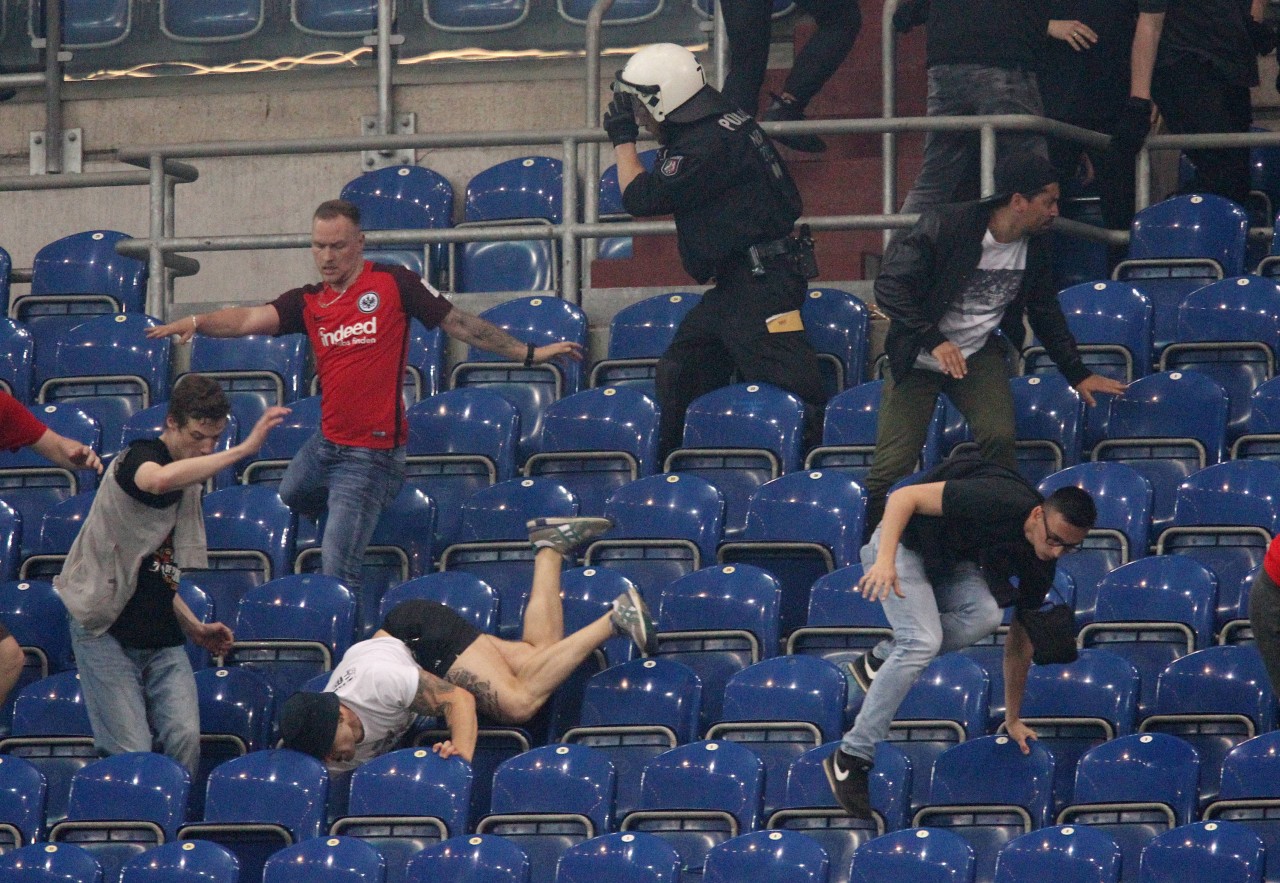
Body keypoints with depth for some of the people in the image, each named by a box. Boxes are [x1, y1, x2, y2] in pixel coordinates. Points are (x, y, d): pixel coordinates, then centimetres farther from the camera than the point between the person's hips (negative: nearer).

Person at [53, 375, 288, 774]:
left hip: (162, 639, 7)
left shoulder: (190, 477, 15)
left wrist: (194, 627, 12)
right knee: (132, 754, -14)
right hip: (108, 634, -7)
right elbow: (159, 480, -39)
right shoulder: (137, 458, -10)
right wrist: (244, 449, -37)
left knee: (185, 738, -15)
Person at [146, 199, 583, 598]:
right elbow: (249, 319, -8)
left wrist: (528, 352, 0)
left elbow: (459, 323, -1)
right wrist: (195, 323, -26)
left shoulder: (394, 284, -6)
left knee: (337, 571, -10)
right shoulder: (307, 303, 6)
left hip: (371, 454, -7)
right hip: (325, 444, 7)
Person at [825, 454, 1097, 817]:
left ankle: (880, 659, -3)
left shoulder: (1039, 565, -8)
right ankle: (850, 758, -21)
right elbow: (905, 497, -31)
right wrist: (885, 560, -44)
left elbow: (1020, 640, 5)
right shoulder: (997, 502, -32)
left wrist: (1012, 719, 11)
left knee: (985, 616, -25)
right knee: (922, 641, -28)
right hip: (905, 543, -6)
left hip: (951, 562, 6)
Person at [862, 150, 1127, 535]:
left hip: (980, 354, 3)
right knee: (892, 467, -10)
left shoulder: (1035, 249, -2)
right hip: (919, 357, -3)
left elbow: (1046, 314, 15)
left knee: (999, 438, -24)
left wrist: (1078, 374, 13)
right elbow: (890, 286, -21)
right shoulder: (945, 226, -20)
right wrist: (934, 341, -28)